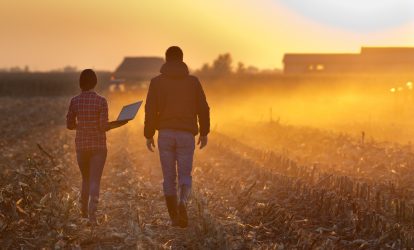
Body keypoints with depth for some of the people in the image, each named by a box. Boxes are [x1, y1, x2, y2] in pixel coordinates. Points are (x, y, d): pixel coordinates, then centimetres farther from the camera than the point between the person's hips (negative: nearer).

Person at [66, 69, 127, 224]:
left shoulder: (75, 101, -2)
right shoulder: (101, 101, -9)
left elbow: (69, 125, 4)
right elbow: (103, 126, -12)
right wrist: (118, 124, 4)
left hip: (81, 145, 3)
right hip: (98, 145, -3)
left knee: (86, 179, 21)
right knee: (95, 180, -2)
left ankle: (84, 210, 26)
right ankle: (92, 212, -15)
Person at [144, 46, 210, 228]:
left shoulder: (156, 82, 1)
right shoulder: (193, 81, 2)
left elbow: (150, 110, -3)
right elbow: (203, 109, 3)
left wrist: (148, 135, 5)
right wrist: (204, 132, 14)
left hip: (165, 134, 0)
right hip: (186, 134, 0)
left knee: (169, 177, 9)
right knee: (185, 176, 5)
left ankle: (174, 218, 10)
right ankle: (182, 203, -25)